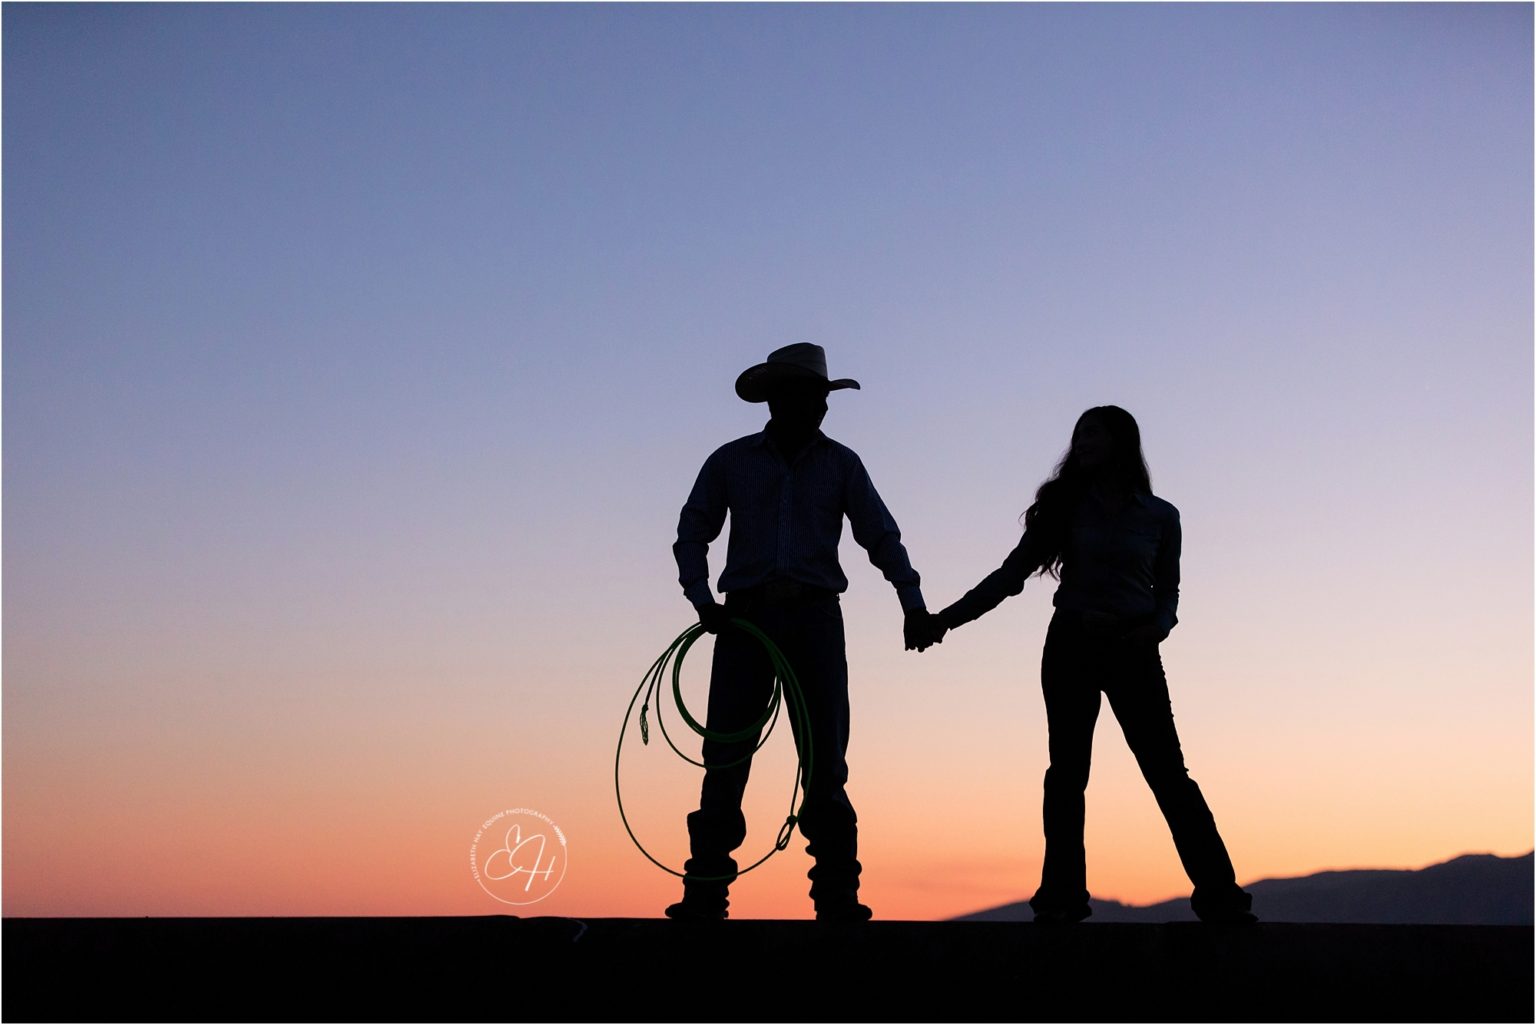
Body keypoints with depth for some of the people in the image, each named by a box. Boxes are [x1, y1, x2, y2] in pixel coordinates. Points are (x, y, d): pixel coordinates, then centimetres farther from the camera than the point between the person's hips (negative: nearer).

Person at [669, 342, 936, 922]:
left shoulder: (840, 464, 11)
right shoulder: (731, 461, 11)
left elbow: (881, 536, 5)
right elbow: (693, 532, 9)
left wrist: (912, 602, -10)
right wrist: (702, 598, -9)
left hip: (814, 619, 0)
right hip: (746, 615, 0)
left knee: (825, 762, -2)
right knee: (726, 756, -5)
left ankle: (838, 900, -1)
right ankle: (703, 898, -3)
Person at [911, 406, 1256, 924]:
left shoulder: (1159, 516, 6)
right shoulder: (1067, 507, 7)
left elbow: (1167, 591, 13)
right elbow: (1010, 575, 5)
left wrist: (1157, 627, -10)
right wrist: (948, 618, -2)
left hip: (1132, 652, -1)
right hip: (1071, 647, 1)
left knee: (1167, 771, -6)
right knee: (1066, 773, -2)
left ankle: (1221, 900, -4)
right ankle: (1061, 900, -1)